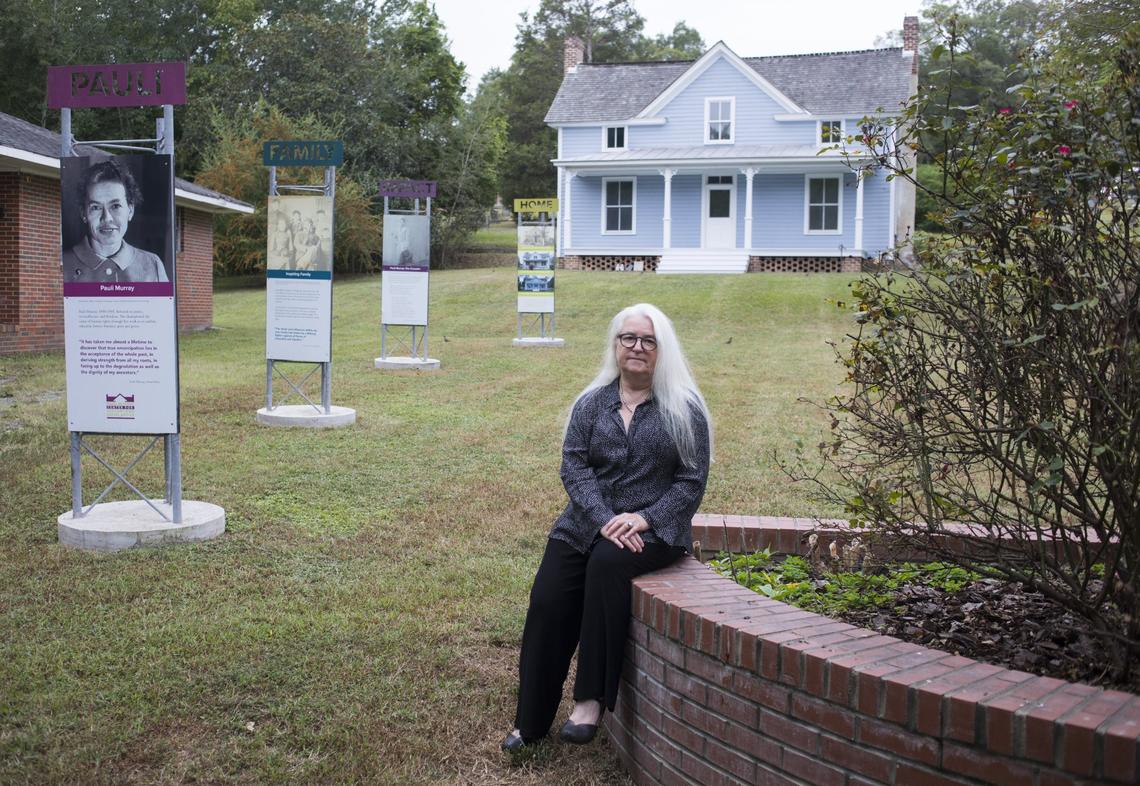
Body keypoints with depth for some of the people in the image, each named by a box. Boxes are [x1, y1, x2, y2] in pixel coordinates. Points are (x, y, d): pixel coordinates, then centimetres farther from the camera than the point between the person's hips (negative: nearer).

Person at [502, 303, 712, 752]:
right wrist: (604, 521, -16)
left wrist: (645, 519, -16)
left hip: (654, 528, -3)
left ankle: (590, 701, -26)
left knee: (607, 563, -34)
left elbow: (692, 480, -1)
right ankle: (531, 722, -3)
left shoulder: (685, 408, 3)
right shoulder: (591, 403, 10)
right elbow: (574, 466, 0)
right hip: (587, 522, 3)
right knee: (547, 600, -17)